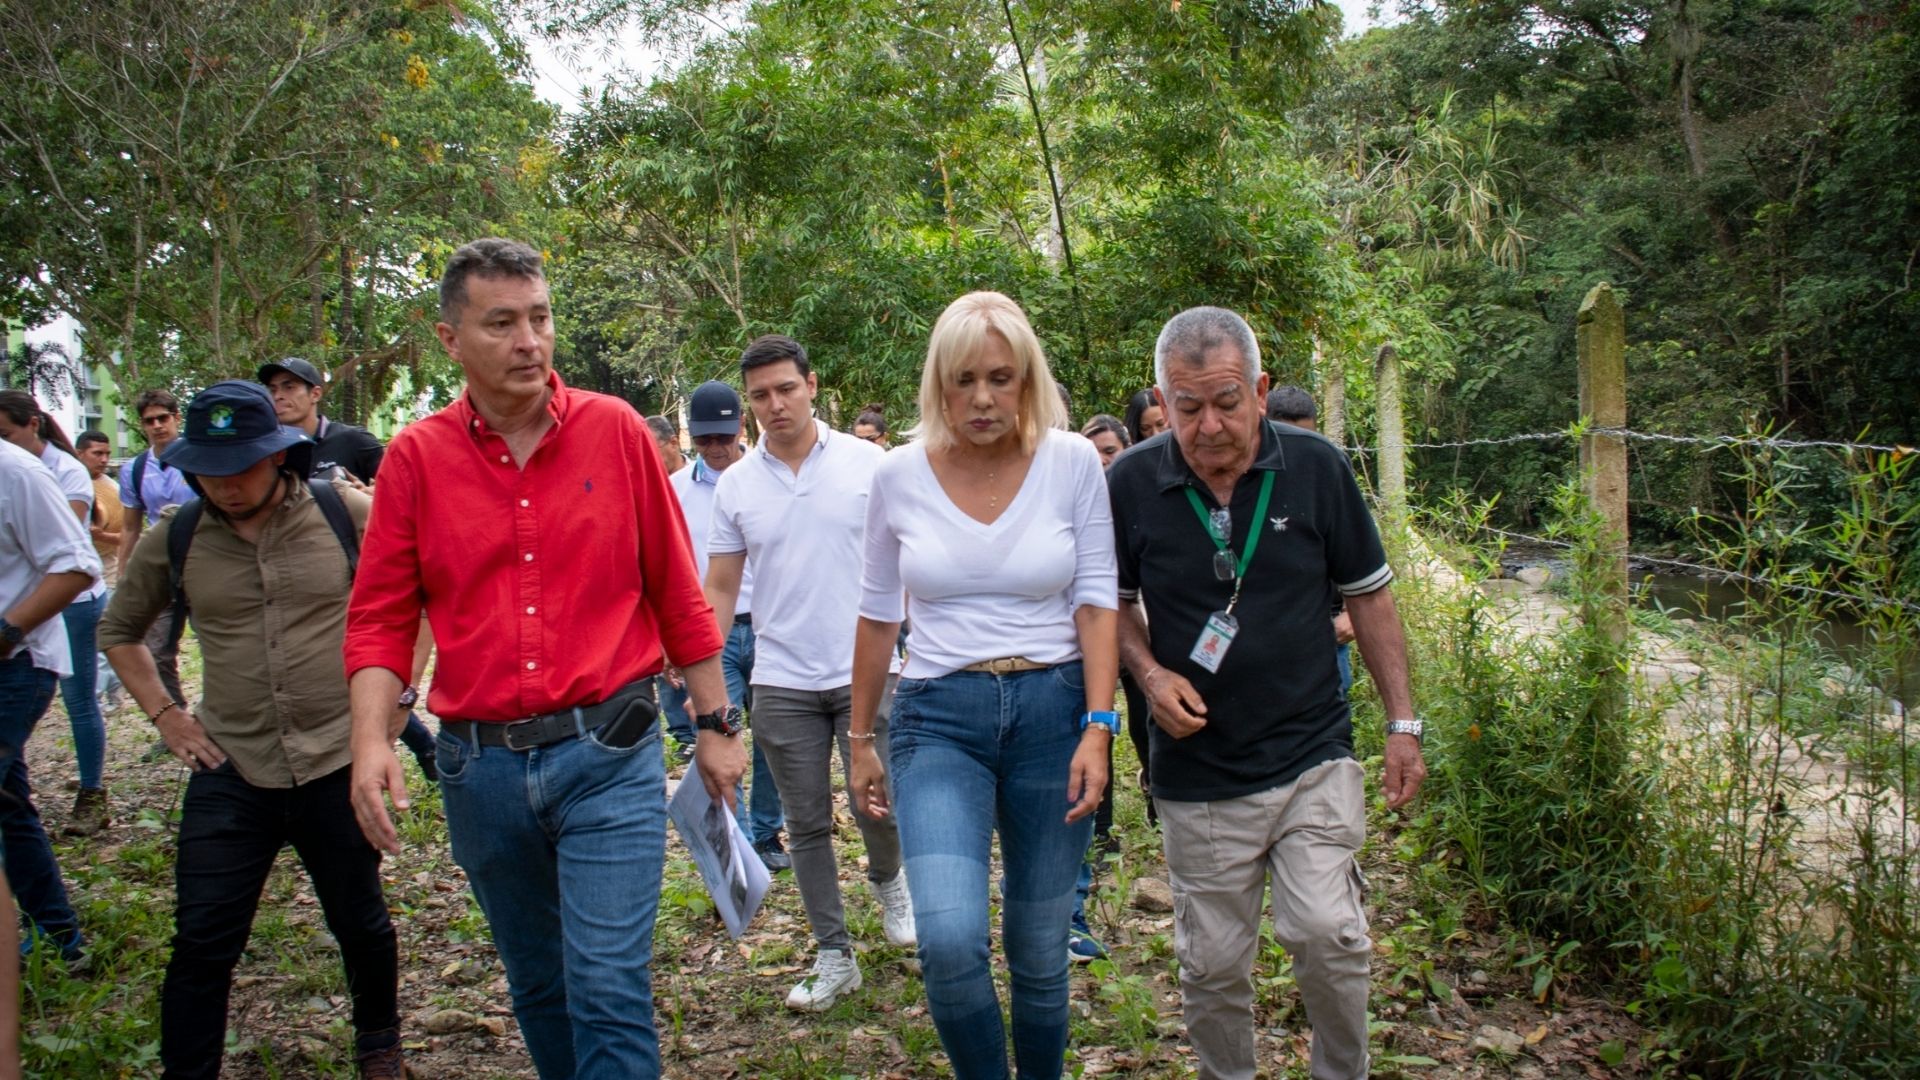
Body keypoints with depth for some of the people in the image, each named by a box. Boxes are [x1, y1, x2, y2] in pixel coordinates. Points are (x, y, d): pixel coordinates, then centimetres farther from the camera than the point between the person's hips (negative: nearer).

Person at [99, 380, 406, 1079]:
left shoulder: (345, 514, -8)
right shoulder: (174, 540, -2)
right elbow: (119, 631, 16)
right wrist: (163, 713, 5)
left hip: (338, 764, -1)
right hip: (228, 770, 1)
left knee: (360, 923, 15)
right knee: (202, 943, 2)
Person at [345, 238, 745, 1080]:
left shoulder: (614, 429, -3)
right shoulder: (415, 456, 0)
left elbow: (677, 593, 2)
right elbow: (381, 617, 2)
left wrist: (717, 725, 4)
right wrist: (372, 741, -12)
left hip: (607, 756, -2)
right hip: (479, 765, 3)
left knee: (611, 993, -4)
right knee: (537, 987, 19)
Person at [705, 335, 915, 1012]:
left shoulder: (866, 462, -3)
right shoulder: (736, 485, 3)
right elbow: (719, 588, 6)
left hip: (865, 672, -2)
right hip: (781, 683, 2)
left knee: (878, 805, -1)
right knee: (806, 825, 9)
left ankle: (888, 880, 34)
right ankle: (833, 957, 23)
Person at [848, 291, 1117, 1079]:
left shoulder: (1073, 462, -3)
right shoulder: (901, 475, 0)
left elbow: (1095, 601, -2)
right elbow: (877, 615, 9)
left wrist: (1098, 728, -11)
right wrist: (862, 739, 12)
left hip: (1053, 711, 0)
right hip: (939, 717, 0)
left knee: (1040, 953, 9)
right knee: (950, 941, -19)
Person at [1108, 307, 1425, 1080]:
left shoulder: (1316, 467, -6)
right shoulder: (1131, 483, -7)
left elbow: (1368, 595, 4)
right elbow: (1113, 599, 9)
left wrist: (1401, 724, 3)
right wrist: (1150, 674, -10)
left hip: (1314, 759, 0)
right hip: (1197, 776, 1)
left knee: (1327, 935, -10)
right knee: (1212, 965, 9)